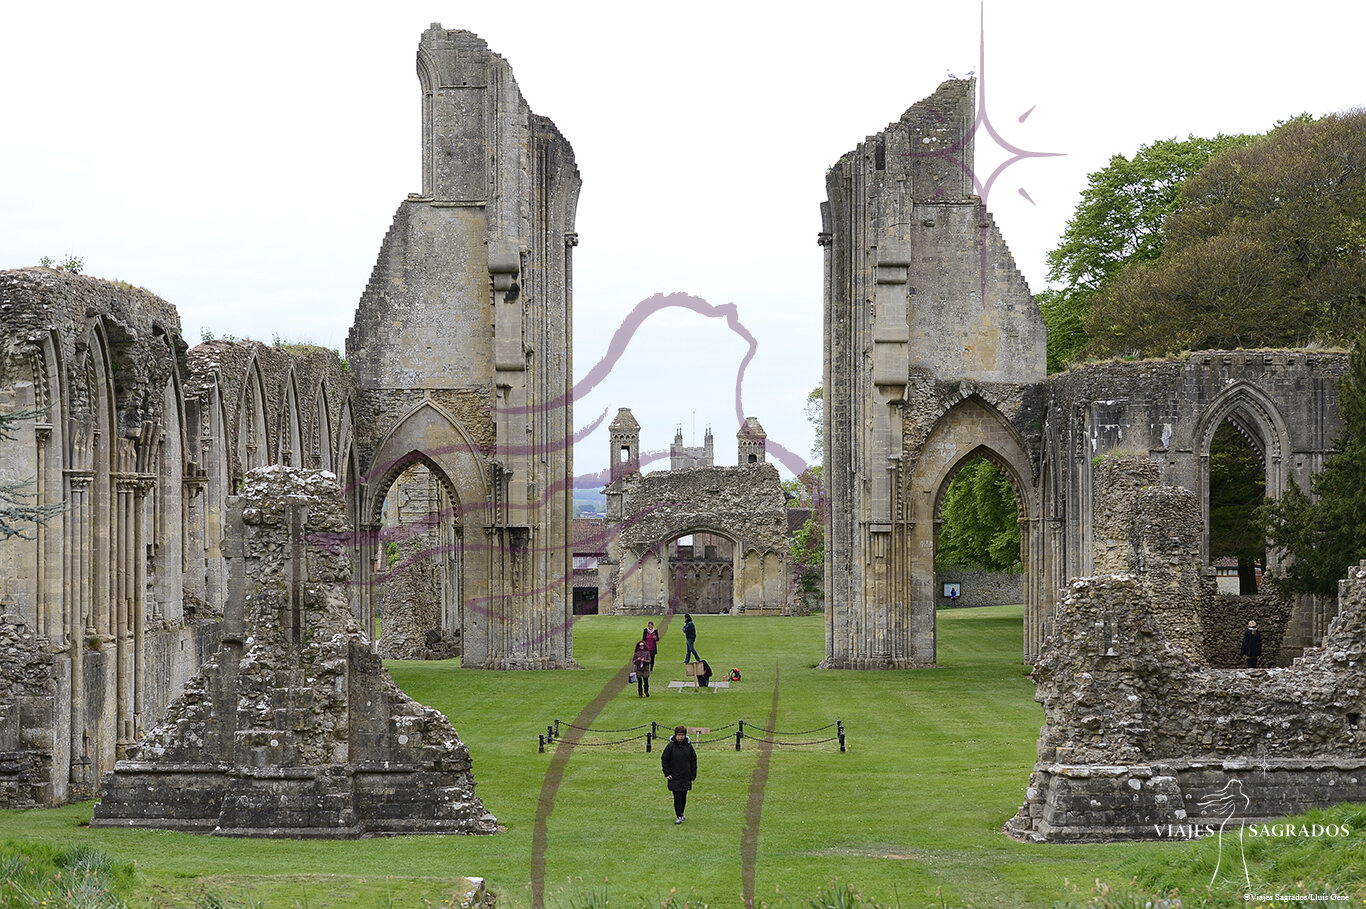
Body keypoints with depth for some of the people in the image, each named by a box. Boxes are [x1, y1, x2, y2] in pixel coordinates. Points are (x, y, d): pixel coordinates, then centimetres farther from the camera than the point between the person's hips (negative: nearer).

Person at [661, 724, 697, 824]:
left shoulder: (688, 746, 3)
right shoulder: (670, 746, -6)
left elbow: (693, 760, 11)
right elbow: (664, 759, 0)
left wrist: (693, 774, 8)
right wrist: (667, 773, -5)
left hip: (686, 777, 3)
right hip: (674, 777, -3)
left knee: (684, 797, 10)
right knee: (677, 797, -8)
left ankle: (681, 814, 25)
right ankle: (679, 816, -5)